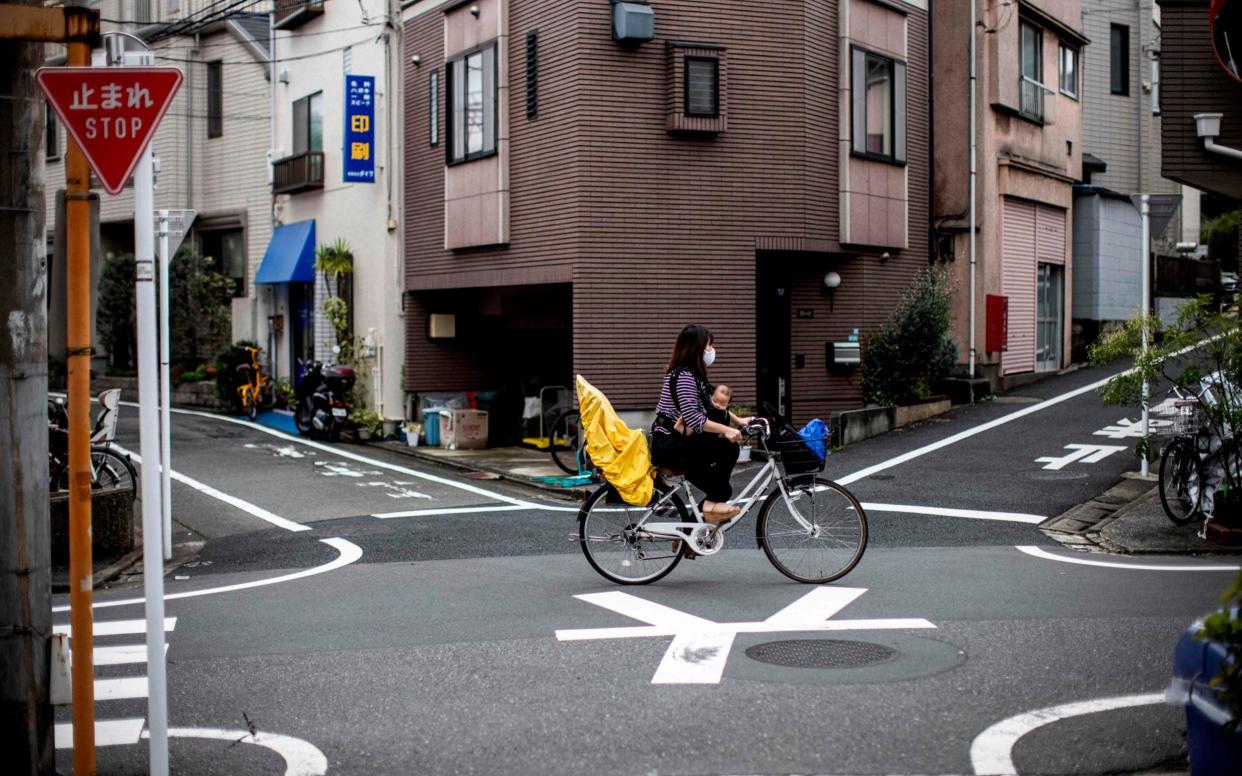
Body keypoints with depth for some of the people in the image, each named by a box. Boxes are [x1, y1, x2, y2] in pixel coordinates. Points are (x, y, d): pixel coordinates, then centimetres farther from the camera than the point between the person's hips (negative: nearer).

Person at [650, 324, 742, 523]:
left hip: (674, 443, 11)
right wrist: (725, 430, -28)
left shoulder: (691, 374, 15)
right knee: (727, 447, -20)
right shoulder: (684, 376, -17)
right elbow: (693, 419, -26)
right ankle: (714, 501, -9)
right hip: (669, 447, -11)